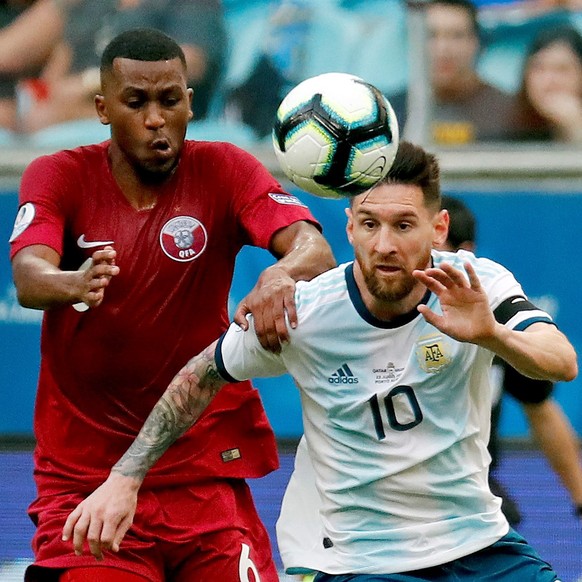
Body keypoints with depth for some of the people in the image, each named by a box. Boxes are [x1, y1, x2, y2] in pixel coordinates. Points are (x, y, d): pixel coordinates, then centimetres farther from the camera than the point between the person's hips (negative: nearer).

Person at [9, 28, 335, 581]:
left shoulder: (225, 171, -2)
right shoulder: (60, 177, -2)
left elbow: (314, 250, -17)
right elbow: (28, 277, -20)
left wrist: (282, 274, -41)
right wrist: (73, 285, -44)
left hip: (207, 472, 1)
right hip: (84, 475, -1)